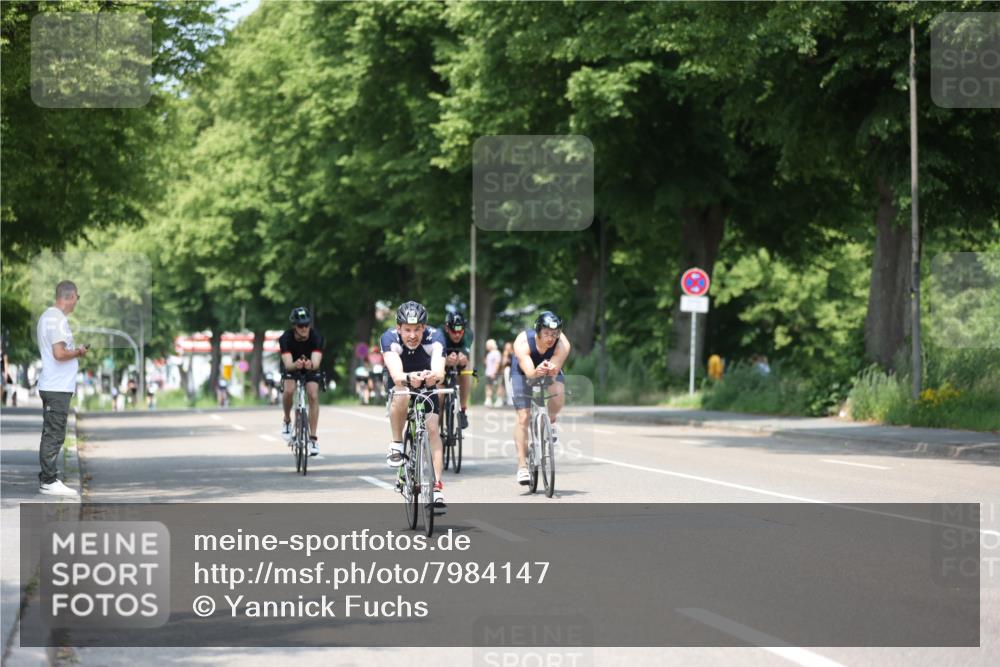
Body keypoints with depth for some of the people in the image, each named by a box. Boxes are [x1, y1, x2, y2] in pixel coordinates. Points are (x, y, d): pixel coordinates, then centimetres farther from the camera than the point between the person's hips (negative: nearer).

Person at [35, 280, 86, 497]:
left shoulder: (47, 316, 15)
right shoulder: (58, 319, -17)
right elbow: (59, 353, -24)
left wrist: (75, 351, 16)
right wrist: (78, 352, -8)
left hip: (50, 386, 10)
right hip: (58, 387, -10)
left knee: (50, 434, 14)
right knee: (54, 435, -7)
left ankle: (46, 478, 18)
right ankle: (49, 481, -5)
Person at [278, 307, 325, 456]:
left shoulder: (317, 337, -30)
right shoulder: (286, 338, -31)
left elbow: (316, 362, -41)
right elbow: (288, 364, -40)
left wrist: (311, 365, -65)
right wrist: (296, 365, -64)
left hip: (311, 367, 0)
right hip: (292, 367, 0)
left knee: (313, 396, -20)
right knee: (289, 390, -27)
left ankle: (313, 438, -15)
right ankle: (287, 421, 1)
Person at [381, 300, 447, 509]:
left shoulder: (434, 337, -30)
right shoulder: (390, 338, -32)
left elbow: (439, 371, -45)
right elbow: (396, 375, -46)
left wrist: (434, 376, -69)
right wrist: (408, 379, -69)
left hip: (427, 386, 1)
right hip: (401, 385, -1)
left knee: (433, 429, -17)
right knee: (401, 396, -36)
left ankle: (438, 486, -14)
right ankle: (396, 445, -18)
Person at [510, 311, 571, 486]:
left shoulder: (563, 344, -30)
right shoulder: (523, 342, -34)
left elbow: (555, 370, -41)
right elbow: (528, 371, -45)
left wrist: (551, 370, -64)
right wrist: (536, 372, -67)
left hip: (551, 374, 1)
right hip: (523, 374, -1)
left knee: (557, 395, -32)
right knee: (523, 418, -14)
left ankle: (550, 423, 2)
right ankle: (522, 465, -8)